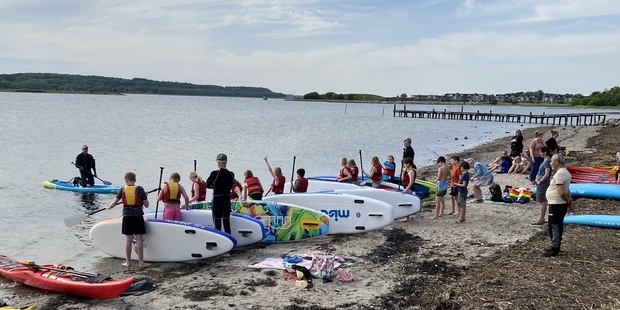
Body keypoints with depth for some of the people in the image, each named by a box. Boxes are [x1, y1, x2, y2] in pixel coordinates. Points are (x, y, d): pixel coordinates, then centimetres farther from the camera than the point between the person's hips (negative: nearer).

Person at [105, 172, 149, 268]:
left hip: (127, 217, 2)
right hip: (138, 217, -2)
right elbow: (146, 205, -4)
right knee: (139, 239, 1)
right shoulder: (140, 189, -5)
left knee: (128, 240, 8)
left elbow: (114, 202, 0)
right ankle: (141, 262, 2)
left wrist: (108, 208, 19)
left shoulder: (122, 190, 0)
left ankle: (128, 262, 14)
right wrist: (145, 197, 15)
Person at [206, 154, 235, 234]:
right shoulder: (231, 174, 0)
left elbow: (207, 185, -3)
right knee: (226, 222, 12)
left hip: (217, 200, -4)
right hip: (227, 200, 4)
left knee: (217, 222, 3)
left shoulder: (214, 173, -14)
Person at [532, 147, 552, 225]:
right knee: (542, 201, 15)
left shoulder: (547, 161, -17)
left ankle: (541, 220, -2)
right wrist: (538, 179, 14)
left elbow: (547, 174, -22)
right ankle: (542, 218, 22)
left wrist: (540, 181, -14)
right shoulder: (545, 160, 13)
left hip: (543, 184, -10)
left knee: (542, 201, -5)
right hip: (541, 184, 10)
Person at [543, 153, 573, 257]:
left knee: (554, 226, -3)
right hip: (560, 204, 10)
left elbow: (562, 193, -26)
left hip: (556, 205, -10)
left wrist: (568, 200, -11)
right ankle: (556, 246, 27)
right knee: (558, 226, 17)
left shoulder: (559, 174, -21)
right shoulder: (566, 172, 13)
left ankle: (554, 248, 2)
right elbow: (567, 190, 18)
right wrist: (569, 199, 6)